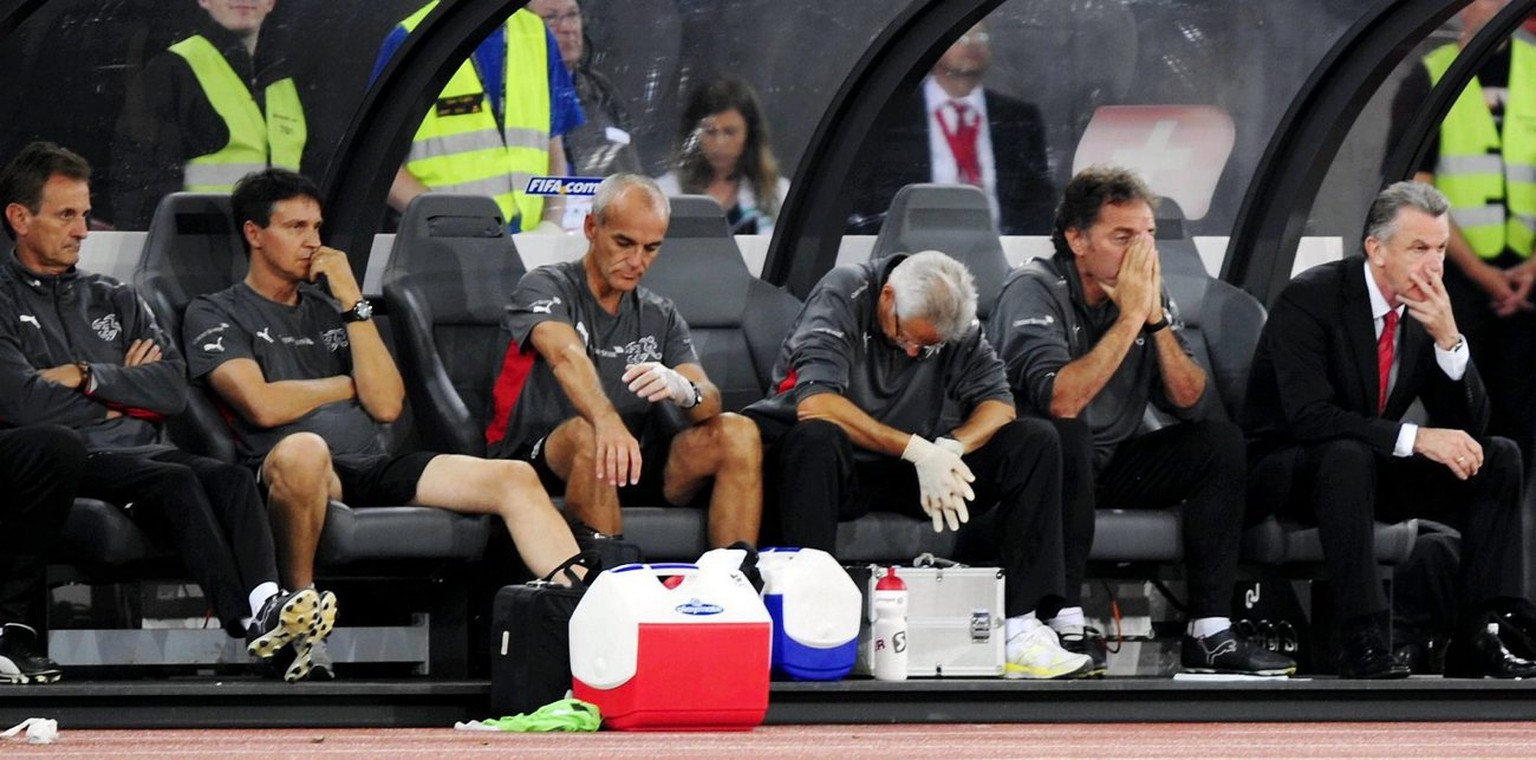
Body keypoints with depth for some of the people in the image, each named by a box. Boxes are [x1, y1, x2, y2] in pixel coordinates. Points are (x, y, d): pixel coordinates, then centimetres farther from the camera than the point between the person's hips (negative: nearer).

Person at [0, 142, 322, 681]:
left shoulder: (116, 301, 25)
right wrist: (122, 394, 3)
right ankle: (249, 621, -47)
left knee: (231, 479, -25)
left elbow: (174, 389, 11)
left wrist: (86, 377, -3)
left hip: (142, 451, 6)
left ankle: (266, 602, -49)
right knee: (175, 482, -33)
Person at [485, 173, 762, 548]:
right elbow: (567, 356, -25)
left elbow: (709, 401, -1)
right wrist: (608, 422, -47)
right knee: (587, 435, -38)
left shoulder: (661, 317, 15)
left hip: (632, 467, 5)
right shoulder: (545, 288, -2)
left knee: (738, 432, -16)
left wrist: (682, 389, -29)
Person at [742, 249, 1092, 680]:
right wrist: (917, 449, -30)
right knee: (816, 439, -39)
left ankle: (1022, 628, -20)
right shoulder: (842, 297, -15)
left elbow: (998, 402, -4)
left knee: (1036, 443, -11)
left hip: (913, 473, 5)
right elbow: (814, 403, -27)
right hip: (838, 467, -5)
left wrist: (950, 448, -26)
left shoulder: (954, 324, 1)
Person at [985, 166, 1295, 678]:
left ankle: (1209, 635, -13)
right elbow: (1061, 400, -31)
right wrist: (1130, 319, -26)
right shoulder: (1035, 291, -16)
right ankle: (1065, 628, -33)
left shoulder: (1147, 291, 3)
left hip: (1112, 463, 7)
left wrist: (1156, 318, -16)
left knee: (1221, 442, -9)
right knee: (1067, 435, -37)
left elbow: (1190, 400, -2)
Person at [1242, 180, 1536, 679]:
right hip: (1284, 468, -7)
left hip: (1374, 469, 7)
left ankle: (1475, 637, -17)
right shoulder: (1310, 299, -20)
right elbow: (1309, 417, -30)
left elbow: (1467, 426, -4)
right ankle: (1363, 642, -39)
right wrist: (1415, 437, -37)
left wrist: (1448, 338, -20)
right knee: (1348, 456, -39)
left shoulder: (1427, 310, -1)